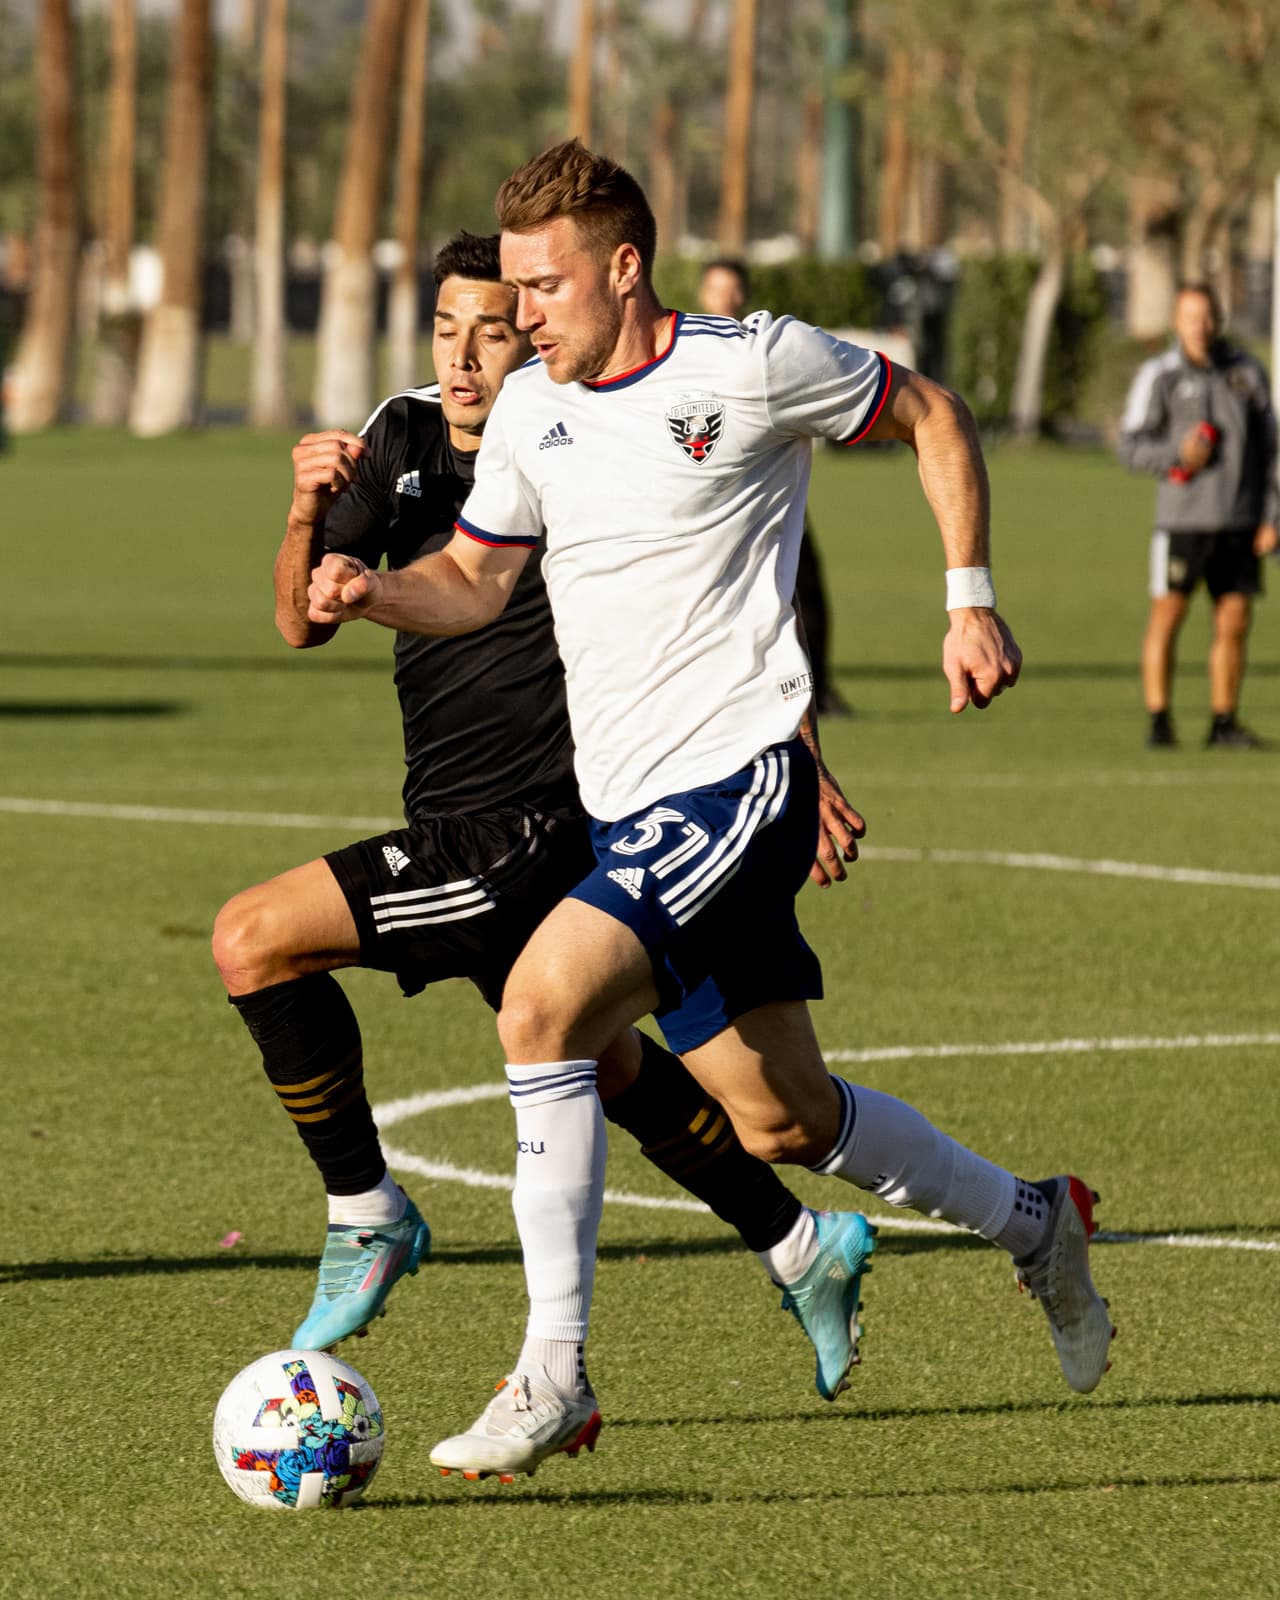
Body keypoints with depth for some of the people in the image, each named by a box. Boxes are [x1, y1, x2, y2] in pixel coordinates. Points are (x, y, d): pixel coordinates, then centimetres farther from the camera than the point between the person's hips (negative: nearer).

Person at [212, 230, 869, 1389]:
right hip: (461, 824, 8)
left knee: (253, 940, -15)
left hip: (528, 827, -8)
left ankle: (369, 1217, -3)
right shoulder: (404, 439, 5)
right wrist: (309, 513, -17)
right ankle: (802, 1250, 40)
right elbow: (304, 623, 3)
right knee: (604, 1066, 25)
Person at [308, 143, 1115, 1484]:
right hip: (624, 807, 7)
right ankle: (1032, 1226, 37)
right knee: (781, 1123, 12)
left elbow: (931, 418, 6)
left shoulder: (754, 365, -8)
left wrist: (971, 602, 1)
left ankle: (554, 1375, -20)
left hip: (736, 772, -7)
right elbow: (473, 579, 18)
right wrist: (369, 591, -3)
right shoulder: (530, 409, 9)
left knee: (542, 1002, -25)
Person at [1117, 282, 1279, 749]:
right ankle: (1158, 722, 2)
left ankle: (1224, 724, 11)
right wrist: (1177, 455, -20)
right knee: (1167, 617, -4)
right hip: (1182, 518, -3)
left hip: (1239, 522, 3)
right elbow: (1130, 447, -1)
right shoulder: (1159, 376, -2)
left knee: (1234, 623, 3)